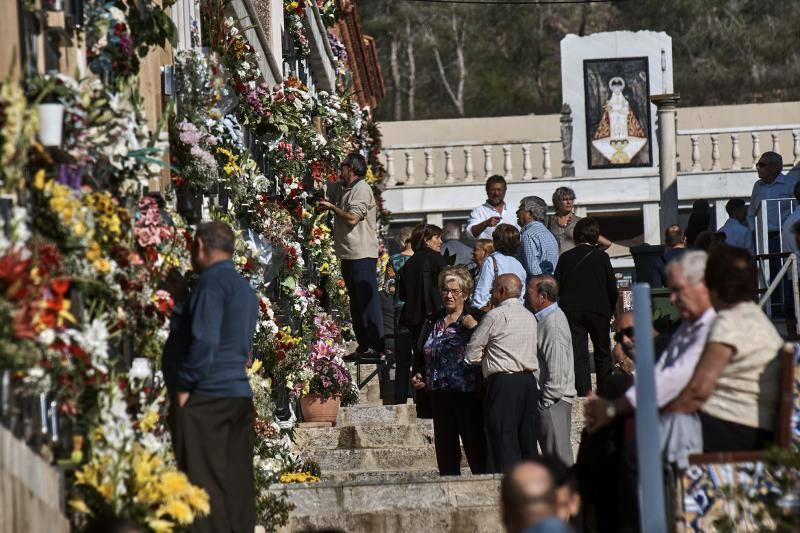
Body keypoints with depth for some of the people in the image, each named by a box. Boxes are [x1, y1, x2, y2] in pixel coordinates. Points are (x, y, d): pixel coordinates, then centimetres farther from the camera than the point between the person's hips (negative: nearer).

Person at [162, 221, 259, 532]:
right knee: (236, 485, 7)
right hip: (239, 394, 9)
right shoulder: (244, 288, 18)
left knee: (205, 486, -10)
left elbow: (204, 341, -19)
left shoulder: (212, 282, -10)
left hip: (206, 399, -9)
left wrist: (183, 387, -12)